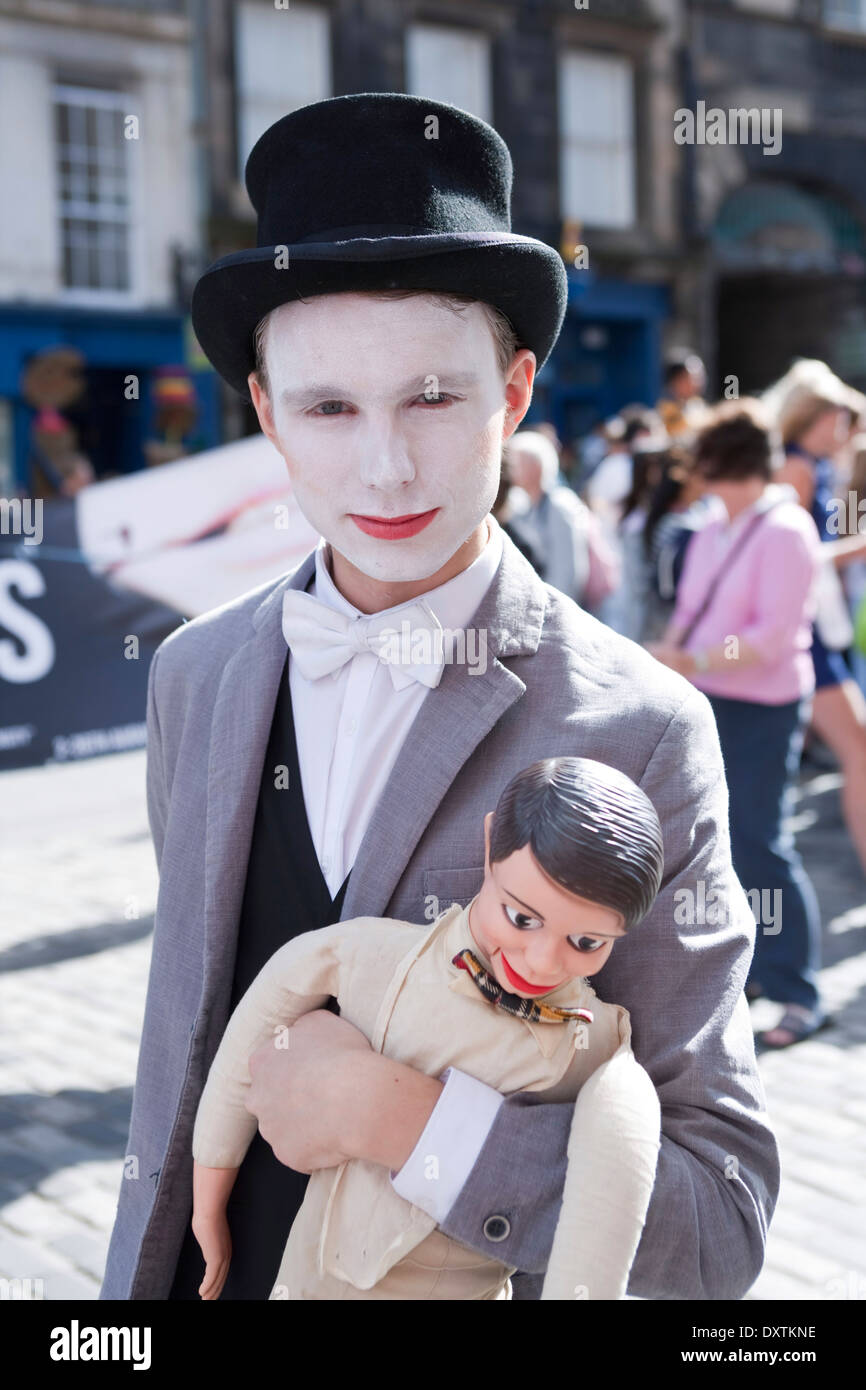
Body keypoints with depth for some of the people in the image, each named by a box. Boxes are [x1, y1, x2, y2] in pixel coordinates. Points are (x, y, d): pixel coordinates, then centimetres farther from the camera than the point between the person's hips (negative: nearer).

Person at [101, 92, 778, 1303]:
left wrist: (400, 1117, -29)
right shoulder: (197, 673, -6)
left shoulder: (641, 735, -20)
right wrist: (145, 1266, 7)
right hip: (196, 1273, 4)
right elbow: (190, 1005, 6)